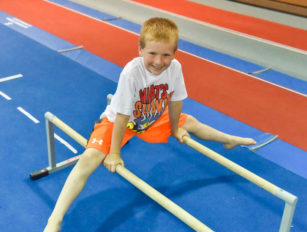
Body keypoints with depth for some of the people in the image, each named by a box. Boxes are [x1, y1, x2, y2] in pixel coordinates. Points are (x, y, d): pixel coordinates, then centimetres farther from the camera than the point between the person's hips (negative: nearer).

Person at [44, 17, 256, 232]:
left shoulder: (175, 67, -22)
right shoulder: (132, 72, -36)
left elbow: (174, 101, -4)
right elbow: (122, 116, -30)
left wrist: (176, 130, 9)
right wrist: (114, 153, -23)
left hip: (153, 119, 5)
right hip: (117, 120, -5)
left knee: (189, 122, 15)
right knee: (90, 157, -25)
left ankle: (229, 140, 46)